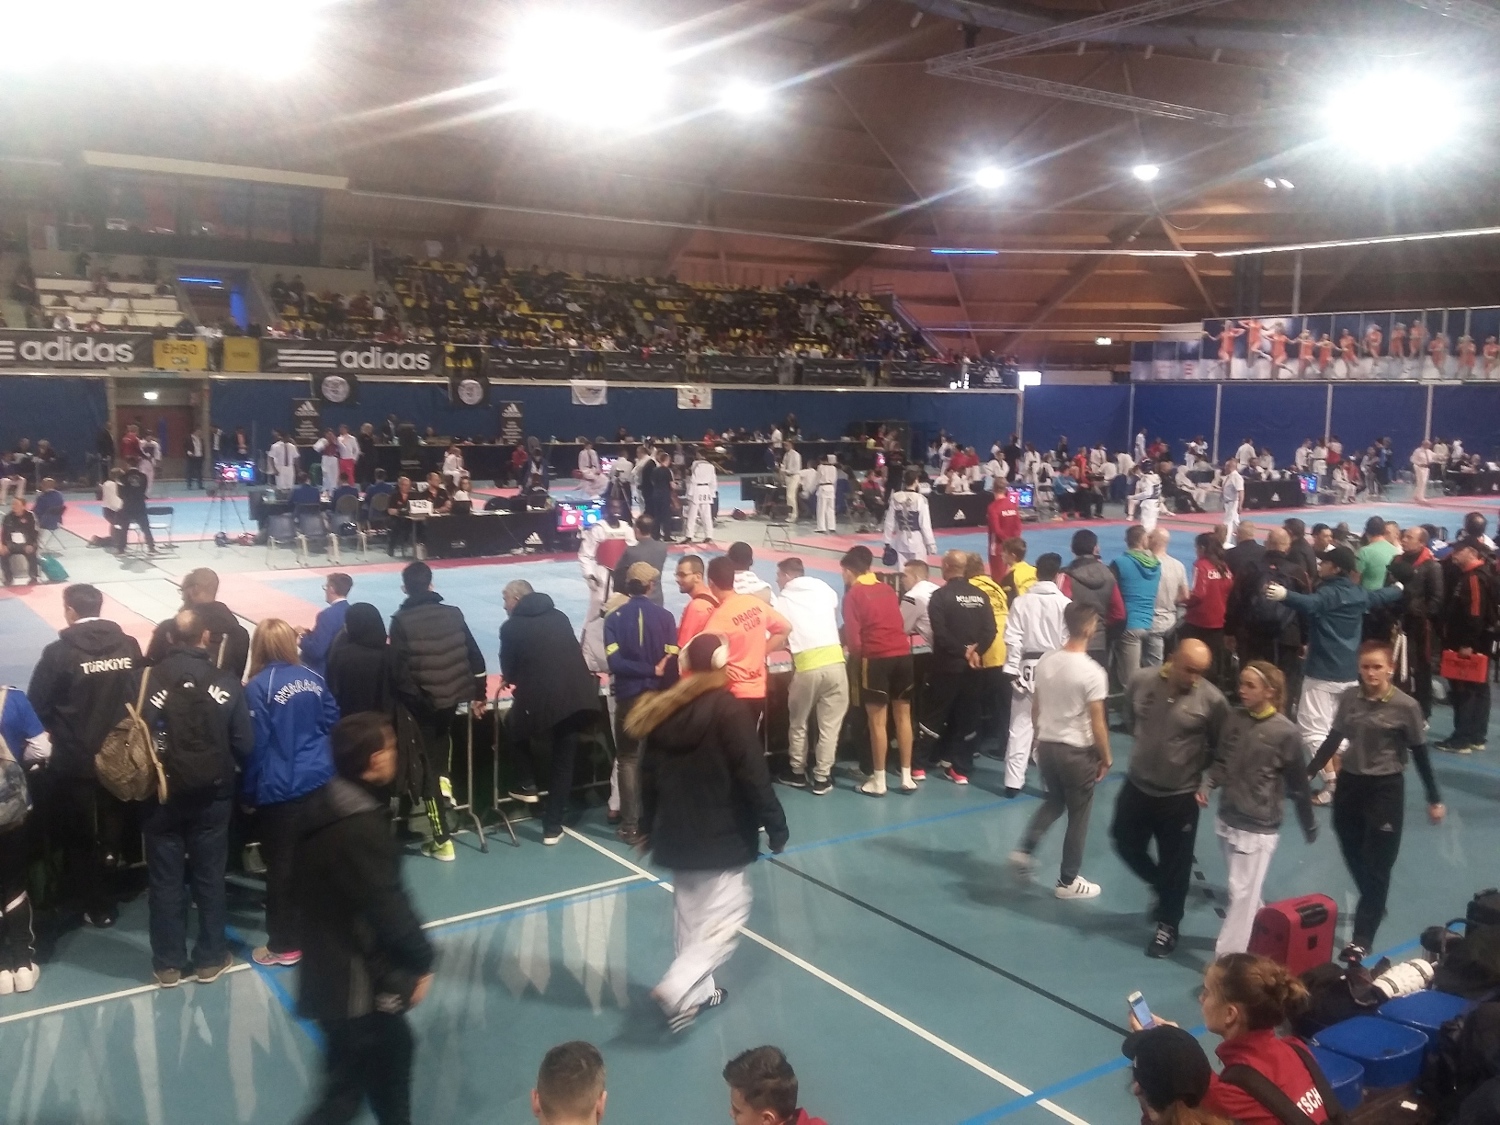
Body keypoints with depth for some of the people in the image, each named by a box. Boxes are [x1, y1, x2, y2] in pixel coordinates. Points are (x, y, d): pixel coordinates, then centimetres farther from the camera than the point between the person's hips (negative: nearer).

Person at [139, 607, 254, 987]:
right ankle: (210, 959, 23)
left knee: (165, 880, 12)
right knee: (209, 877, 13)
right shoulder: (227, 683, -10)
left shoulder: (148, 680, -11)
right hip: (212, 795, 0)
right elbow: (245, 745, -9)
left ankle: (168, 964, 23)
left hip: (162, 795, 0)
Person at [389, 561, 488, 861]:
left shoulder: (401, 621, -10)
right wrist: (478, 695, 13)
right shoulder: (453, 613, 0)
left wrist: (401, 705, -1)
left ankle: (442, 841, 6)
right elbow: (475, 657, 3)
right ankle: (443, 777, 30)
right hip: (452, 696, 4)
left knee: (427, 769, 4)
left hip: (419, 701, -4)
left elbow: (397, 669, -13)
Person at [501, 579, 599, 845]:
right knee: (564, 762, 13)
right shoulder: (559, 617, 16)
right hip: (577, 696, 4)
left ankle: (526, 785, 29)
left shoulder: (511, 626, 3)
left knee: (515, 726, 30)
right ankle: (553, 827, 17)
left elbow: (509, 673, 9)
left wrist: (515, 677, 33)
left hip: (540, 700, -4)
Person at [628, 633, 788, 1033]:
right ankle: (676, 988, -12)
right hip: (722, 836, -7)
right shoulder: (727, 709, -14)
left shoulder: (663, 710, 4)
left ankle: (698, 991, 25)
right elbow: (752, 775, -16)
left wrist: (649, 828, 20)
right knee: (727, 915, 0)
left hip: (676, 834, 7)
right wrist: (774, 824, -7)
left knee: (689, 914, 17)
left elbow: (650, 776, 10)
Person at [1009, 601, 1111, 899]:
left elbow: (1035, 709, 7)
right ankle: (1068, 881, 21)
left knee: (1053, 802, 28)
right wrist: (1106, 757, -2)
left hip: (1046, 746, 6)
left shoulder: (1045, 662, -2)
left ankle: (1024, 850, 16)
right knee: (1078, 817, 11)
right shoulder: (1092, 672, -19)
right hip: (1078, 752, -6)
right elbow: (1097, 724, -15)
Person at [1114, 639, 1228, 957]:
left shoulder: (1212, 699, -17)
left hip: (1181, 796, -3)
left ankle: (1168, 926, 28)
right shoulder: (1141, 681, -9)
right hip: (1137, 785, 4)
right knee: (1125, 842, 18)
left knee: (1175, 863, 9)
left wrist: (1206, 779, -6)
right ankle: (1161, 888, 44)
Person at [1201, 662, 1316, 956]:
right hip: (1227, 819, 6)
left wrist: (1309, 826, 3)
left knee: (1242, 893, 0)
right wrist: (1206, 785, -10)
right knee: (1245, 891, 21)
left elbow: (1298, 785, -7)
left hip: (1259, 828, -6)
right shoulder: (1234, 718, -2)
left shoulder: (1285, 732, -16)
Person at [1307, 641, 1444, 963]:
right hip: (1349, 783, 4)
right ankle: (1373, 907, 43)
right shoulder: (1349, 698, -3)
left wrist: (1434, 799, 0)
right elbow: (1333, 740, 7)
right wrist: (1308, 774, 6)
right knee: (1353, 856, 17)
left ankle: (1361, 940, 6)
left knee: (1377, 866, 1)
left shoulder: (1406, 706, -13)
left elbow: (1420, 755, -4)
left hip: (1386, 789, -4)